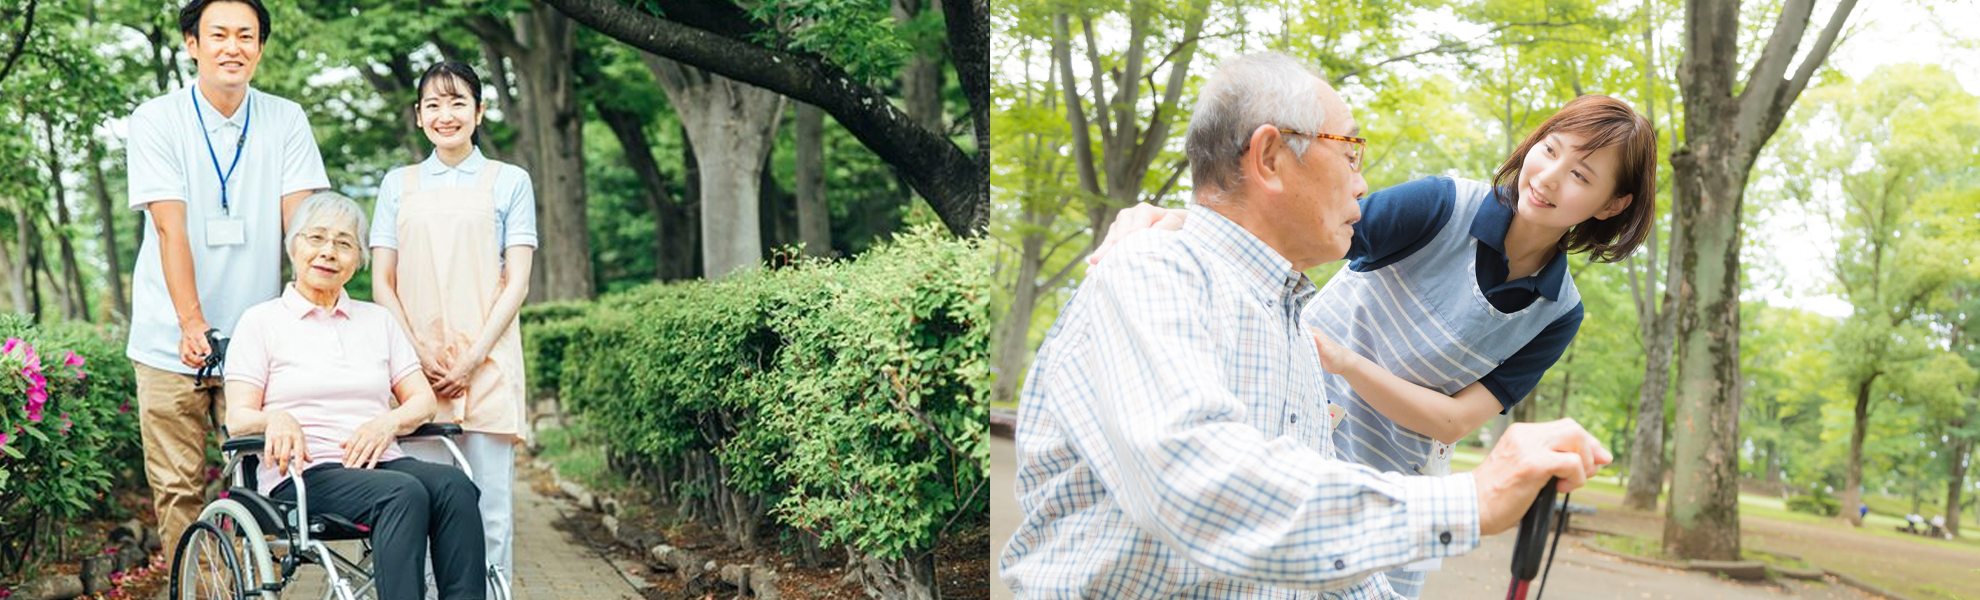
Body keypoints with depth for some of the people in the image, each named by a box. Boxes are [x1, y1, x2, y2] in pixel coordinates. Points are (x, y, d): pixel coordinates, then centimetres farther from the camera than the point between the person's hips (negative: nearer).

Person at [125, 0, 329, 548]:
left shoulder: (286, 120, 3)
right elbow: (170, 229, -12)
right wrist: (191, 324, -23)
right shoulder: (156, 120, -3)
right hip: (171, 339, -1)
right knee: (177, 488, 1)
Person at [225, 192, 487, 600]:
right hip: (303, 474, -4)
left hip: (379, 461, 4)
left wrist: (389, 422, -8)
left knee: (454, 485, -31)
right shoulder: (262, 321, 11)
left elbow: (423, 400, 16)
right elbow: (238, 418, 2)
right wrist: (276, 419, -22)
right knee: (404, 493, -36)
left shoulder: (378, 320, 23)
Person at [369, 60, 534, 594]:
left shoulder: (509, 181, 9)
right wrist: (419, 353, -5)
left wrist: (473, 358, -8)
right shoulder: (399, 184, 14)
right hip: (414, 365, 2)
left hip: (486, 365, -1)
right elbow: (382, 282, 10)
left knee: (488, 509, -2)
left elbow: (517, 283, 3)